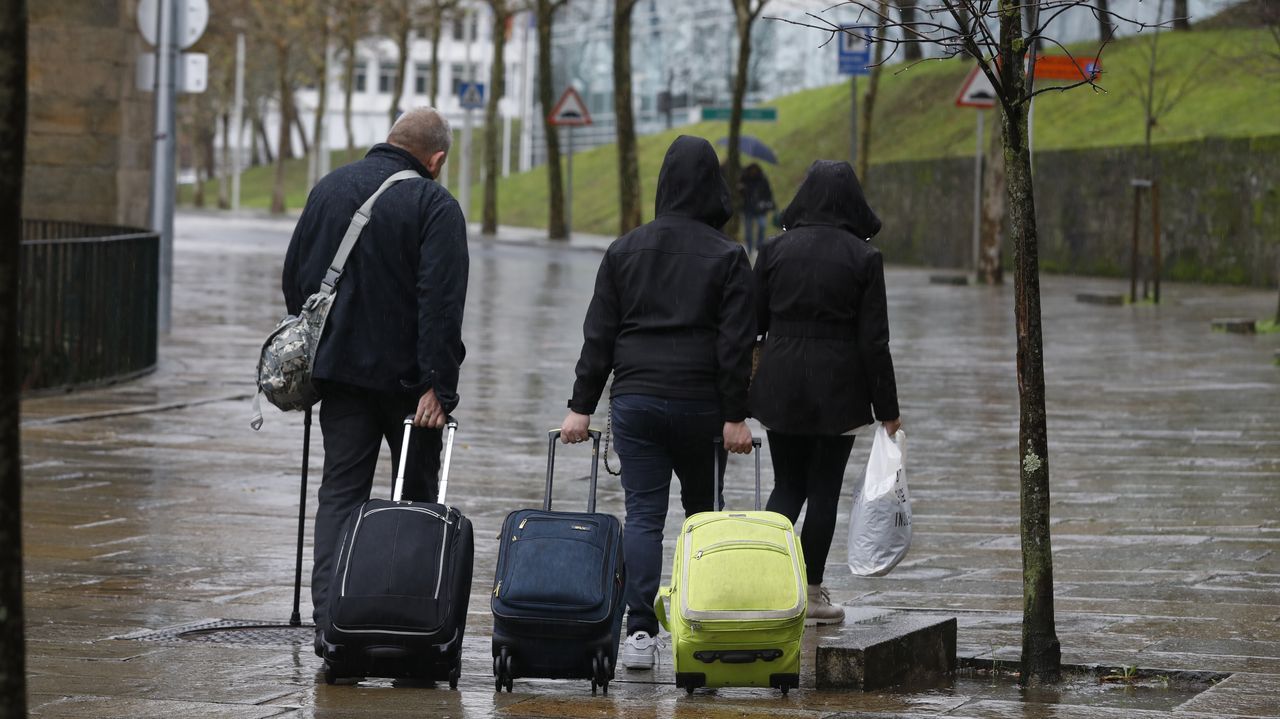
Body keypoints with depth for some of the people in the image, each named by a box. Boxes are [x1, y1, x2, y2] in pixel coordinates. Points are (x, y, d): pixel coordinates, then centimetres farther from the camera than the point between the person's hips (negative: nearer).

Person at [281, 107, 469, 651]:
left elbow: (294, 279, 13)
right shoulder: (434, 206, -11)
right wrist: (439, 386, -18)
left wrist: (311, 355, 22)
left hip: (339, 369, 4)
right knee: (419, 498, 10)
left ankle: (329, 622, -7)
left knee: (339, 494, 4)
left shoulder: (328, 190, 7)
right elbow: (441, 303, -18)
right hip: (407, 376, -4)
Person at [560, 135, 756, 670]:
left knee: (642, 515, 1)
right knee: (703, 511, 14)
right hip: (699, 402, -1)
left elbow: (599, 334, 5)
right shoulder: (726, 256, -3)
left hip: (634, 399, 2)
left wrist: (582, 407, 7)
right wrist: (735, 416, -5)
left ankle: (640, 632, -9)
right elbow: (736, 343, -8)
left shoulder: (625, 250, 5)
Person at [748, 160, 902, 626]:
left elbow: (752, 322, 3)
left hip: (780, 383, 2)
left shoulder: (776, 250, 0)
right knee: (823, 488, 7)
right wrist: (887, 409, -2)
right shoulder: (863, 257, -7)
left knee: (787, 485, 13)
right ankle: (810, 594, 10)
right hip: (838, 388, -2)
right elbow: (874, 339, -8)